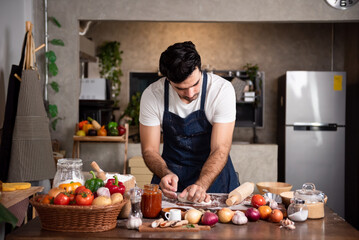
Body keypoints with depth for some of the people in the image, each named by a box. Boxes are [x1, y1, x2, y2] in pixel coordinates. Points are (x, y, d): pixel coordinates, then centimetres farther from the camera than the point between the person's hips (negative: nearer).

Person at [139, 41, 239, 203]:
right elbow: (149, 150, -8)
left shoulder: (222, 89, -19)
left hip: (213, 171, 0)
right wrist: (166, 174, -29)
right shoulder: (152, 95, -14)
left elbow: (220, 149, -20)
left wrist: (201, 185, -36)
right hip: (171, 171, 1)